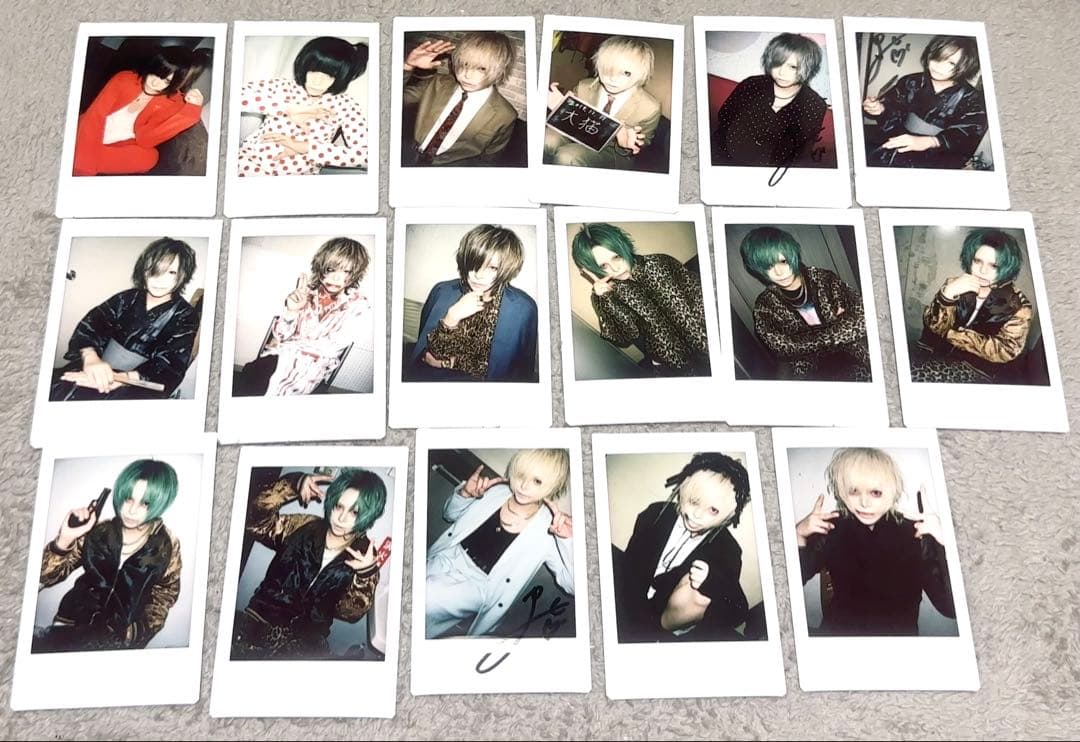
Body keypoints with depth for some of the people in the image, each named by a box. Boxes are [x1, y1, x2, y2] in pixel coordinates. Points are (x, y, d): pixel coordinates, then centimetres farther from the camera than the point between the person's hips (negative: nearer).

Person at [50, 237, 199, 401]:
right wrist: (91, 357, -27)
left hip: (136, 388, -3)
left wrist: (119, 378, -28)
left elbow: (170, 368, -12)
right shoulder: (127, 298, 11)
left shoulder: (185, 316, 0)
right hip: (102, 373, 3)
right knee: (50, 389, -21)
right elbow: (89, 324, -3)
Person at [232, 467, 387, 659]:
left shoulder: (364, 556, -1)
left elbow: (350, 613, -7)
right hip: (259, 621, 1)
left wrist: (365, 575, -24)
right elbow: (255, 521, -5)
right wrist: (294, 485, -14)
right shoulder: (303, 526, 4)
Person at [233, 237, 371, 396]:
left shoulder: (359, 305, -4)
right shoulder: (307, 289, 4)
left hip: (312, 367, -3)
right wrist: (291, 310, -14)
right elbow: (279, 335, 5)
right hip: (278, 356, 3)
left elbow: (330, 348, -10)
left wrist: (285, 345, -6)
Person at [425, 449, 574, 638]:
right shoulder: (497, 491, -1)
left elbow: (572, 586, -16)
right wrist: (464, 494, -5)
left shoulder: (548, 530, -13)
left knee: (426, 599, -29)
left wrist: (568, 540, -28)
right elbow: (450, 515, 16)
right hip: (442, 560, 5)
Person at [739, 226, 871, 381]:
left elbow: (862, 315, -10)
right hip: (813, 372, -1)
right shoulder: (765, 305, -2)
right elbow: (781, 348, -15)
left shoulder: (824, 279, 0)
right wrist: (840, 324, -11)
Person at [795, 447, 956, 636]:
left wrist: (943, 543, -23)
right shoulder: (831, 529, -4)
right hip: (839, 633, 0)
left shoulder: (914, 535, -7)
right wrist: (798, 537, -16)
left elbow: (950, 608, -13)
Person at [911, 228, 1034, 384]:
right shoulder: (955, 285, 4)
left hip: (979, 373, -4)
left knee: (914, 373, -31)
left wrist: (950, 333, -11)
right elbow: (934, 325, -4)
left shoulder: (1019, 306, -4)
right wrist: (947, 293, -23)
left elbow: (1004, 352, -13)